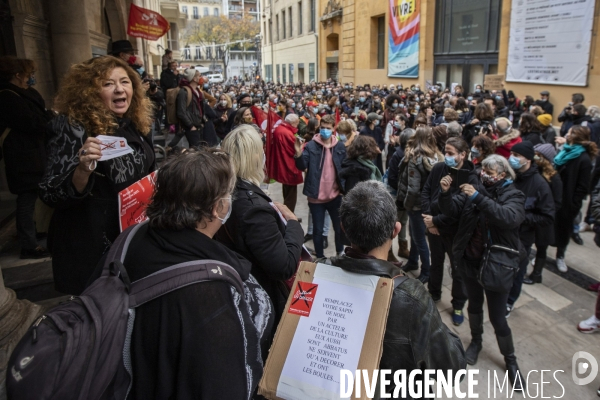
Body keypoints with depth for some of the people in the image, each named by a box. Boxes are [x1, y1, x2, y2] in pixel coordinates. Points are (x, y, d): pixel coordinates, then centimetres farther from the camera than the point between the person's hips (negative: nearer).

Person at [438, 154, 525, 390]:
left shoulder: (514, 196, -10)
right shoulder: (477, 189, -1)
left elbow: (509, 218, -31)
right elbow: (452, 210, -8)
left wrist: (478, 198, -37)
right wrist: (445, 193, -27)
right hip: (469, 261, 3)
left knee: (498, 317, 5)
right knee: (474, 304, 21)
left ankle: (510, 360, 28)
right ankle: (476, 341, 46)